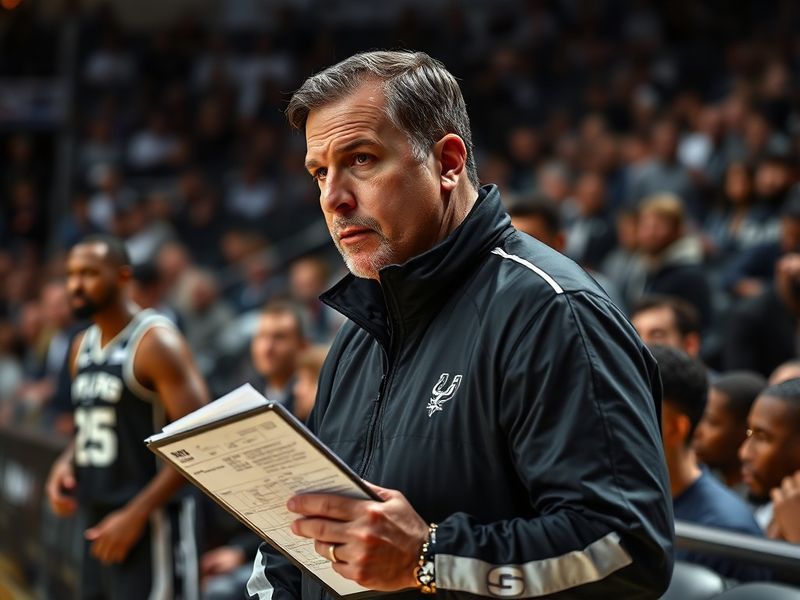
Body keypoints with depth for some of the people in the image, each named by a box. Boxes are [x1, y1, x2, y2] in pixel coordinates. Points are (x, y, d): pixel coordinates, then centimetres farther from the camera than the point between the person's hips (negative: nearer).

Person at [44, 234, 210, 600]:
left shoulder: (156, 343, -12)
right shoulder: (83, 347, 13)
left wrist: (136, 514, -21)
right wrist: (66, 462, 5)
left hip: (149, 525, -9)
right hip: (98, 523, 9)